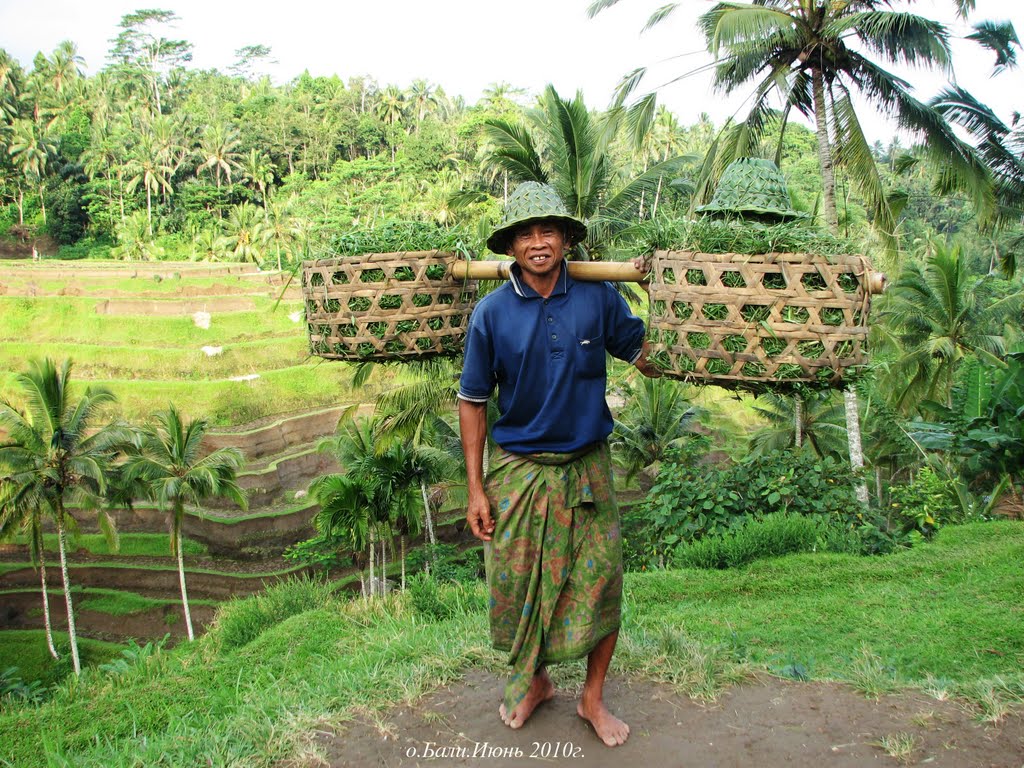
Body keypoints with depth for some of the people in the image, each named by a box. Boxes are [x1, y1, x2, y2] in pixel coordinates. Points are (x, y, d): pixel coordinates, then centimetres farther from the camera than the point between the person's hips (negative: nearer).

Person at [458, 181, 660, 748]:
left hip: (586, 467, 1)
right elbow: (473, 400, -2)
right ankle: (533, 681, 39)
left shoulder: (598, 297, -6)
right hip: (518, 469, 0)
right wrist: (476, 488, -3)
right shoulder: (491, 313, -8)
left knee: (600, 581, 5)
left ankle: (593, 697, 29)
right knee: (519, 583, 11)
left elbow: (644, 357, 4)